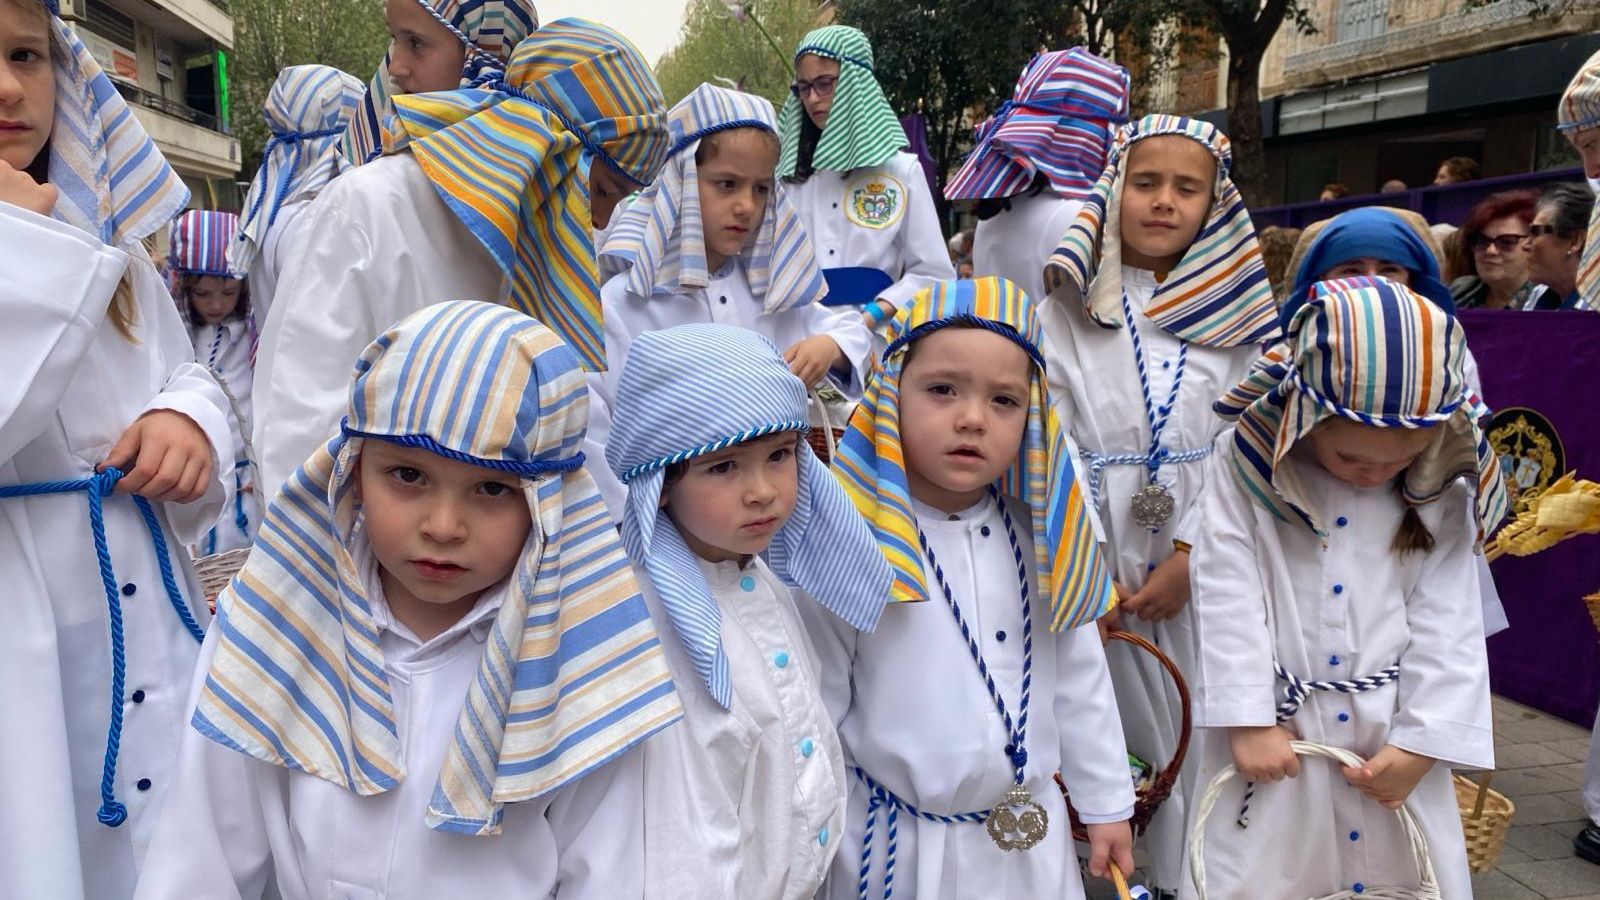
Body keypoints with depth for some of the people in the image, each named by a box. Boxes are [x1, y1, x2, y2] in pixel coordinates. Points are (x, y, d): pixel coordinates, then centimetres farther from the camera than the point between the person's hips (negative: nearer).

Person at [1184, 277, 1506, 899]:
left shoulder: (1442, 500, -3)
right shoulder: (1247, 473, -11)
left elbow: (1448, 628, -2)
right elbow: (1227, 599, -12)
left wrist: (1422, 744, -6)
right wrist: (1249, 720, -13)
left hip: (1393, 737, 2)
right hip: (1272, 728, -2)